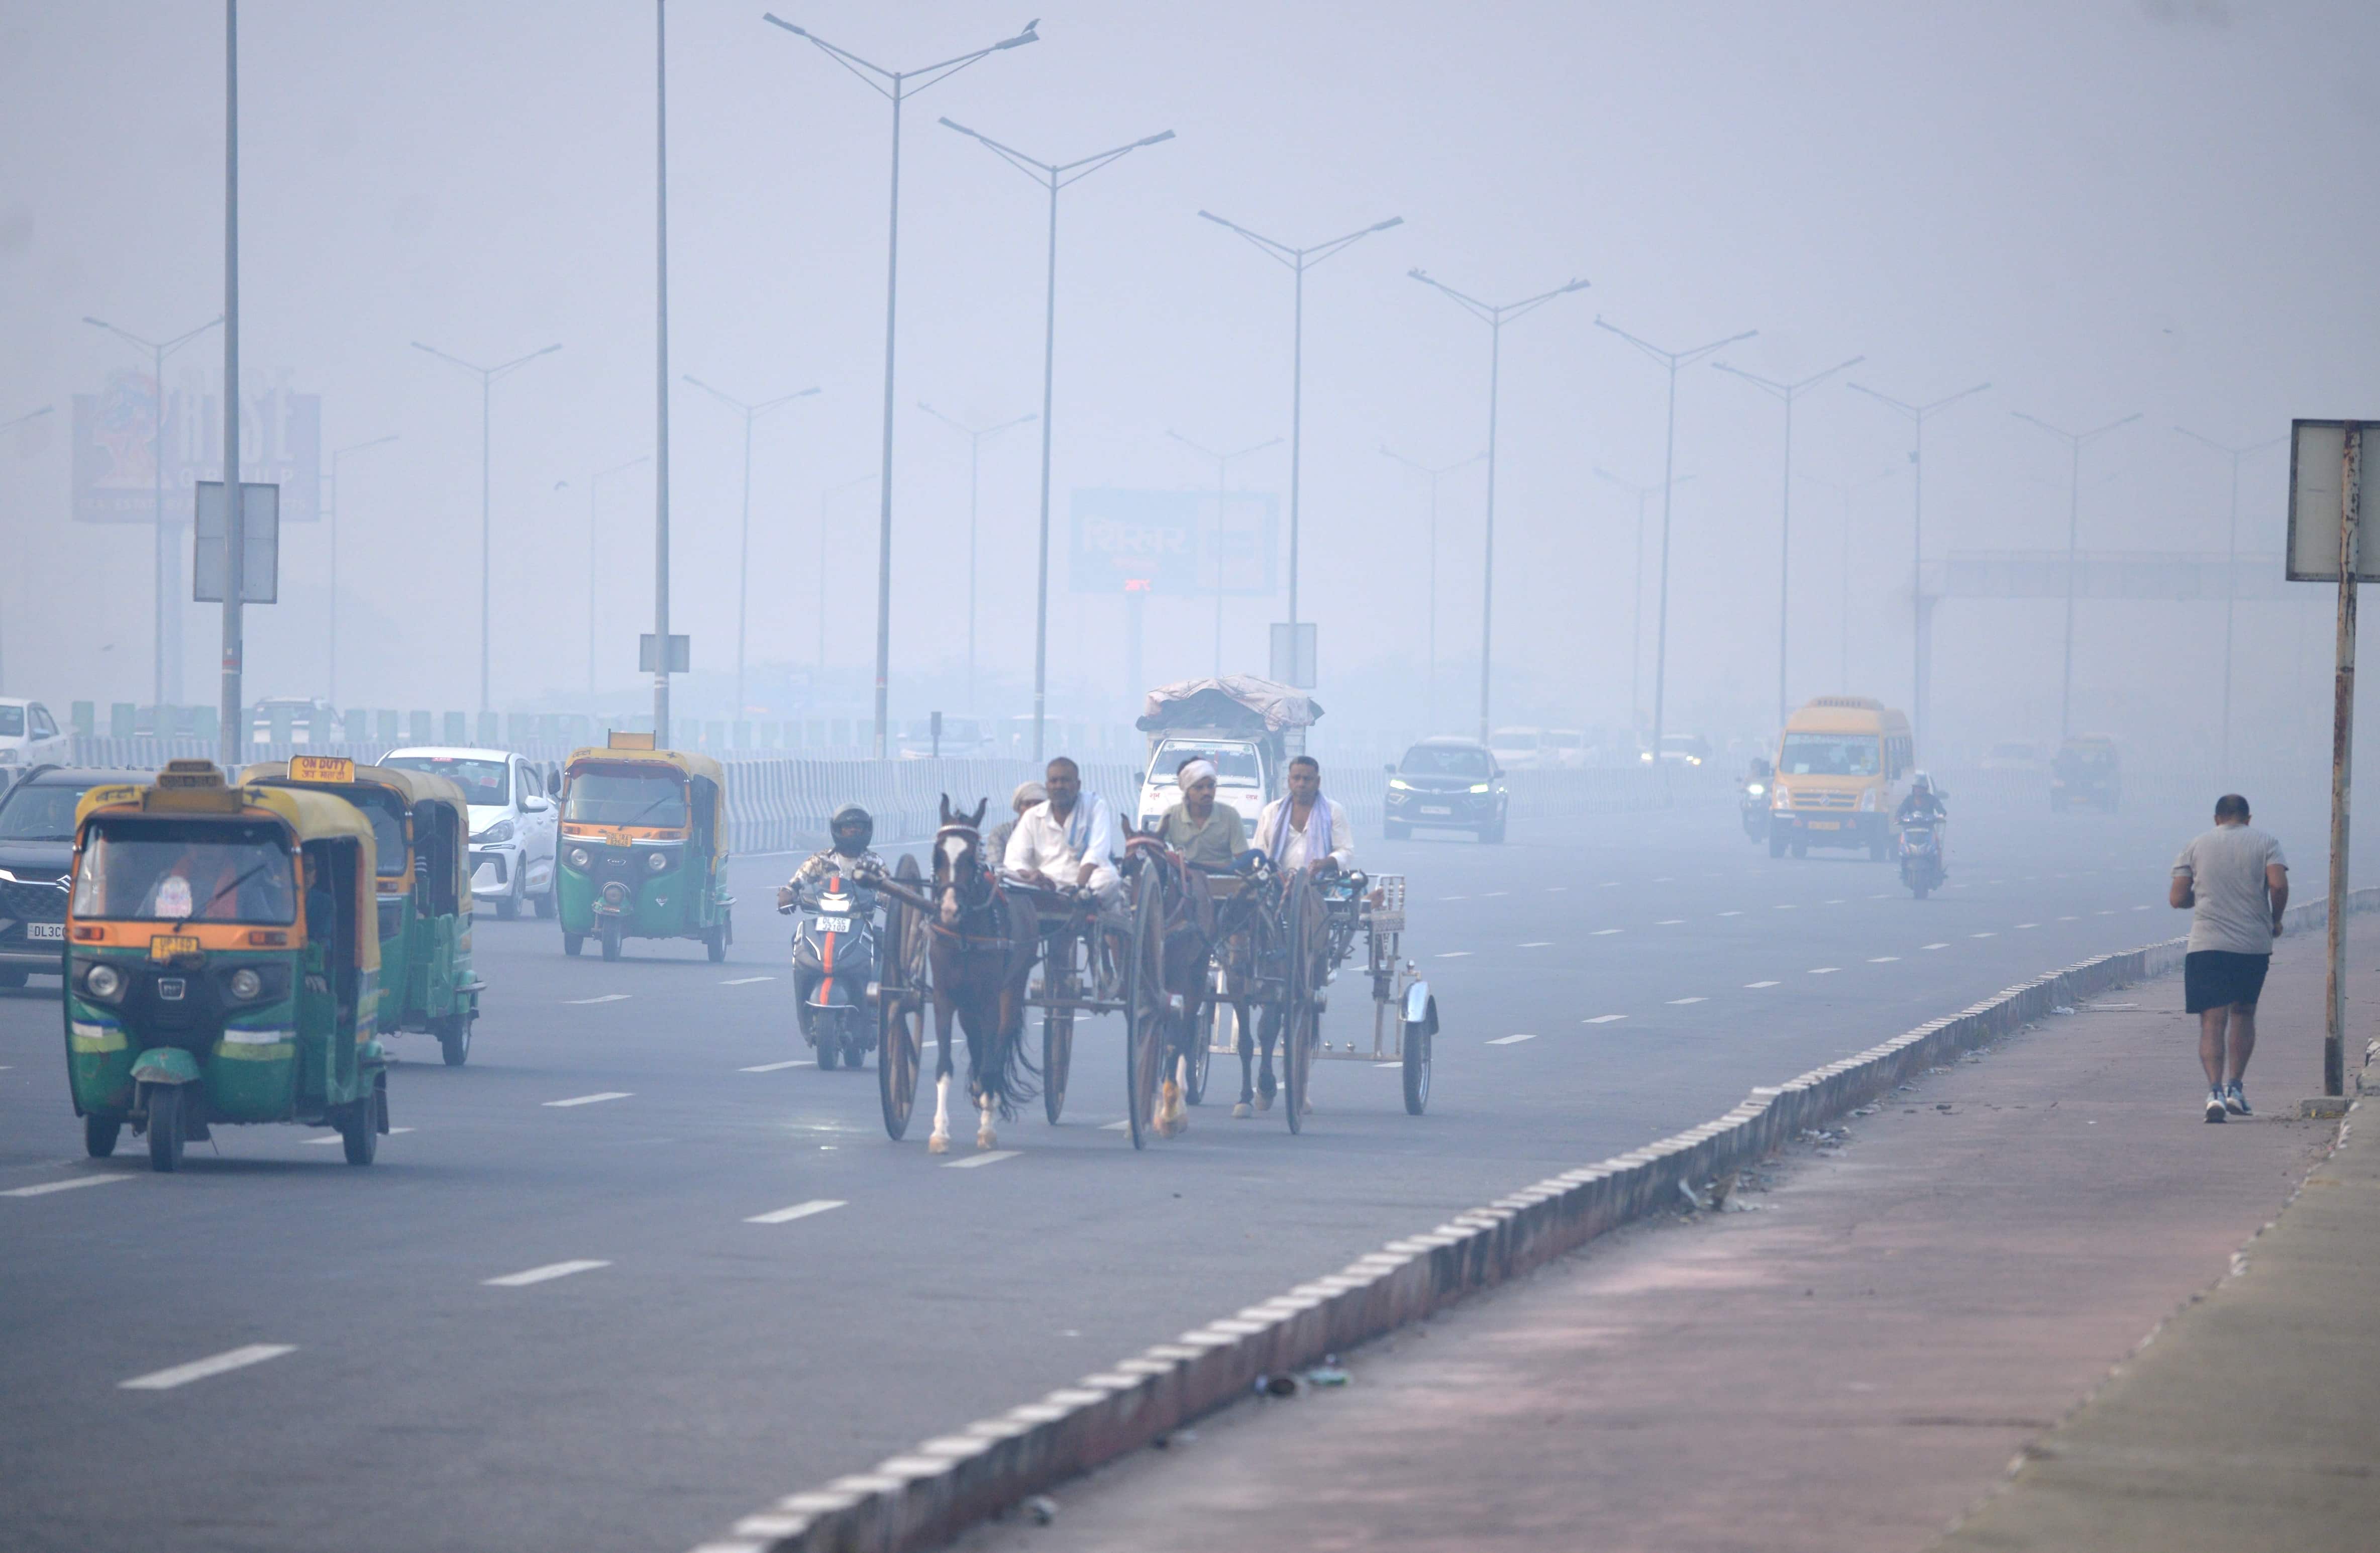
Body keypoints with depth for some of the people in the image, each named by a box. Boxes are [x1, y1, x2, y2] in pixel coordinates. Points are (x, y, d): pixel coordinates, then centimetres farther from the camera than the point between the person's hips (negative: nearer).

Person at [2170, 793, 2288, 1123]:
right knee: (2243, 1014, 19)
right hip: (2254, 944, 1)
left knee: (2212, 1021, -4)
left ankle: (2215, 1090, -21)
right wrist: (2275, 920, 8)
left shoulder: (2196, 847, 9)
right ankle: (2234, 1086, 11)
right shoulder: (2265, 843, 6)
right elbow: (2279, 885, -9)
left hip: (2206, 945, -1)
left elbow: (2178, 899, 4)